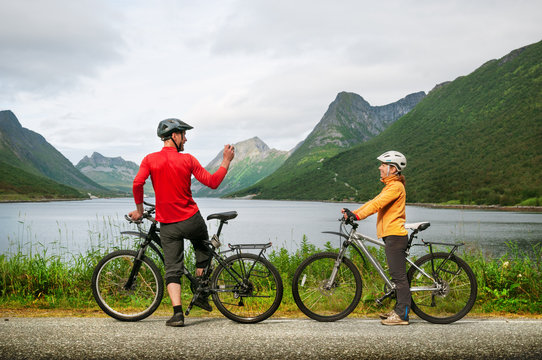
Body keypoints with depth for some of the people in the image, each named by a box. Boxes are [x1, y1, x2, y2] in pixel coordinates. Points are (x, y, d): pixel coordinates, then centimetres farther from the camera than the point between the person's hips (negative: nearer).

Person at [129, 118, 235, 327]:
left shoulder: (150, 160, -1)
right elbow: (212, 182, -6)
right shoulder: (187, 160, -5)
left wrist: (139, 210, -1)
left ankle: (177, 312, -7)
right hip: (191, 220, -1)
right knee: (203, 250, 26)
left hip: (167, 225, 1)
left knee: (172, 269, 5)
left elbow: (137, 184, -15)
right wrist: (226, 161, 5)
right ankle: (201, 294, 26)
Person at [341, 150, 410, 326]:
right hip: (393, 236, 11)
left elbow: (378, 204, -25)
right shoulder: (390, 186, 21)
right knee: (397, 275, 13)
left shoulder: (396, 186, -12)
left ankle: (402, 315, -6)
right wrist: (353, 212, 8)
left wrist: (358, 215, -32)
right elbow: (374, 201, 18)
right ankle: (399, 310, 20)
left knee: (399, 276, -8)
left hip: (395, 236, -11)